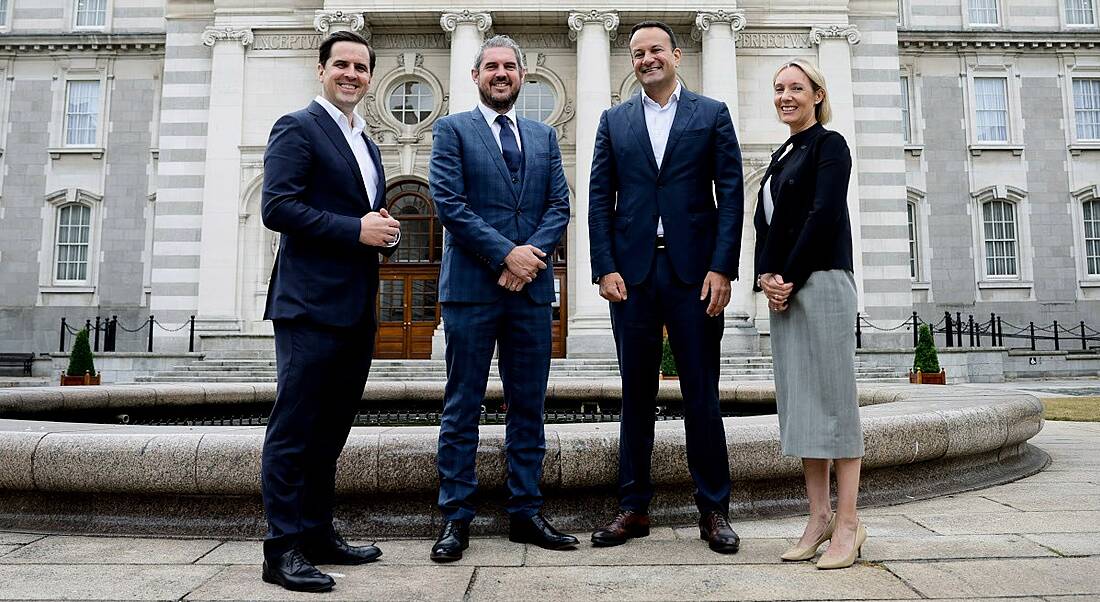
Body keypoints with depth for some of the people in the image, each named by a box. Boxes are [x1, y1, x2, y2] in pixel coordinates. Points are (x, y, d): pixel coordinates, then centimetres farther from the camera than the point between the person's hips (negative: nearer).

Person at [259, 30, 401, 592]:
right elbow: (277, 207, -14)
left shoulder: (367, 144, 22)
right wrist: (357, 229, -17)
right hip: (311, 304, -8)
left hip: (356, 308, 9)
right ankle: (283, 549, 4)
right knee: (295, 428, -4)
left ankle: (318, 534, 24)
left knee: (331, 427, 14)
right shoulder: (297, 128, -3)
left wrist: (385, 230, 5)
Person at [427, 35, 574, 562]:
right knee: (462, 409, 2)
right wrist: (506, 254, -14)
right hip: (471, 286, -4)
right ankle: (455, 519, 12)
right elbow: (449, 203, -7)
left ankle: (525, 513, 19)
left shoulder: (544, 137, 17)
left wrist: (530, 257, -9)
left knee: (528, 407, 8)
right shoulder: (452, 130, 5)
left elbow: (559, 205, 8)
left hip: (531, 287, 4)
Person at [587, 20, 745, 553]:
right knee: (636, 394, 7)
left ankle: (713, 510, 15)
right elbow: (599, 198, 7)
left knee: (702, 395, 3)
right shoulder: (614, 120, 14)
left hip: (694, 271, -1)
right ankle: (633, 508, 17)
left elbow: (731, 194, 2)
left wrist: (722, 268, -8)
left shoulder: (712, 114, 9)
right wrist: (606, 267, -4)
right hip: (632, 271, 2)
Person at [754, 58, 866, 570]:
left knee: (831, 396, -5)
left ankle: (848, 523, 2)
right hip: (782, 287, 8)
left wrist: (790, 277, -13)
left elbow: (824, 215, -12)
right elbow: (764, 221, 14)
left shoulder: (829, 144, -1)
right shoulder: (781, 156, 21)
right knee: (798, 399, 6)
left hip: (821, 282, -7)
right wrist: (766, 276, -2)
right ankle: (818, 515, 14)